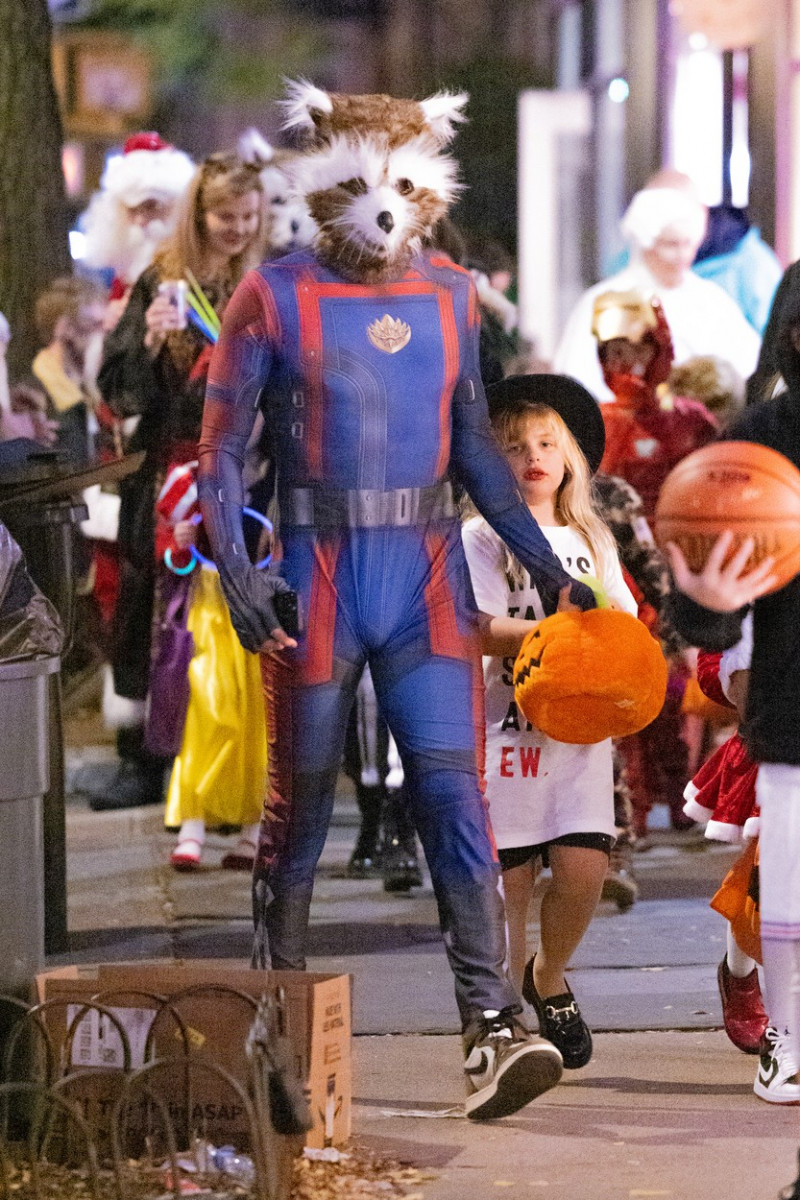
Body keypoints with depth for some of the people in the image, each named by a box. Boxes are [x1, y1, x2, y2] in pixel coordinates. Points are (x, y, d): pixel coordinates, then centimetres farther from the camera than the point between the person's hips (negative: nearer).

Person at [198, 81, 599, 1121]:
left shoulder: (452, 297, 10)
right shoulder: (274, 299, -2)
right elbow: (220, 452, -2)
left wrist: (542, 561, 14)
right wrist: (235, 571, -17)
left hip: (427, 575, 2)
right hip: (317, 573, -2)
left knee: (453, 793, -9)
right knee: (299, 806, 6)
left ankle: (492, 1028, -16)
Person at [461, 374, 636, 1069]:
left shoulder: (592, 540, 15)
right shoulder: (482, 538, 2)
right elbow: (479, 628, -11)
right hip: (506, 723, -3)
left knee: (583, 869, -9)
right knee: (510, 875, -4)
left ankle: (549, 979, 18)